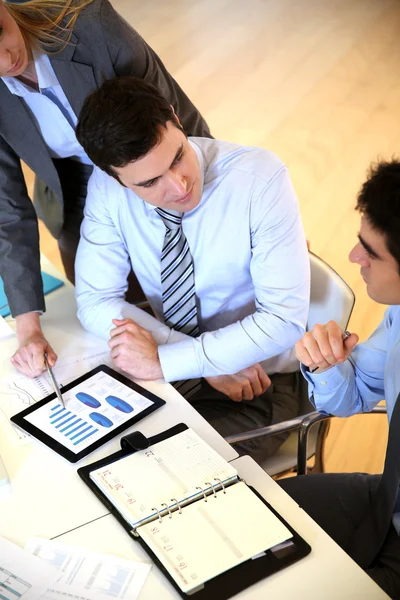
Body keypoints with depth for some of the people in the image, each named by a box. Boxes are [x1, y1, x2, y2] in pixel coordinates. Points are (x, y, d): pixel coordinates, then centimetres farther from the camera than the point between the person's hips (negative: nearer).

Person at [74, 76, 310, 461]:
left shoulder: (261, 177, -23)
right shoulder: (107, 186, -14)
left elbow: (285, 320, -23)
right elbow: (95, 302, -9)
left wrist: (164, 361, -28)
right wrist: (210, 362, -18)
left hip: (258, 379, -3)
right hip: (165, 364, 3)